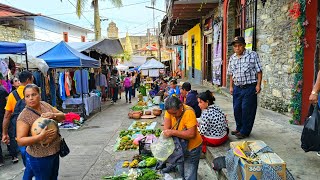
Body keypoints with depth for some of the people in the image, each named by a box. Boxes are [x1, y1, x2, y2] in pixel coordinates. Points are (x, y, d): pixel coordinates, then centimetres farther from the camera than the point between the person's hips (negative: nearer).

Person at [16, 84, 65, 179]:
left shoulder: (45, 104, -2)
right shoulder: (24, 117, -19)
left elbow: (62, 116, 2)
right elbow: (20, 141, -22)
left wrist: (53, 115, -19)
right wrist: (41, 137, -34)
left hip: (55, 152, 6)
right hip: (40, 157, -6)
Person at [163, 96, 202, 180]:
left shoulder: (189, 112, -30)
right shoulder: (171, 110, -13)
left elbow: (191, 134, -34)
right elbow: (166, 127, -16)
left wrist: (172, 132, -36)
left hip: (191, 147, -6)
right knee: (181, 171, 25)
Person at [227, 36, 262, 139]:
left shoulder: (252, 55, -6)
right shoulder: (232, 58, 9)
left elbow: (259, 70, -5)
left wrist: (258, 84, -11)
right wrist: (231, 86, 13)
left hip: (249, 87, -5)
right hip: (237, 88, 5)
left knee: (247, 110, -1)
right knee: (237, 109, 12)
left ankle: (244, 131, 13)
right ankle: (239, 128, 30)